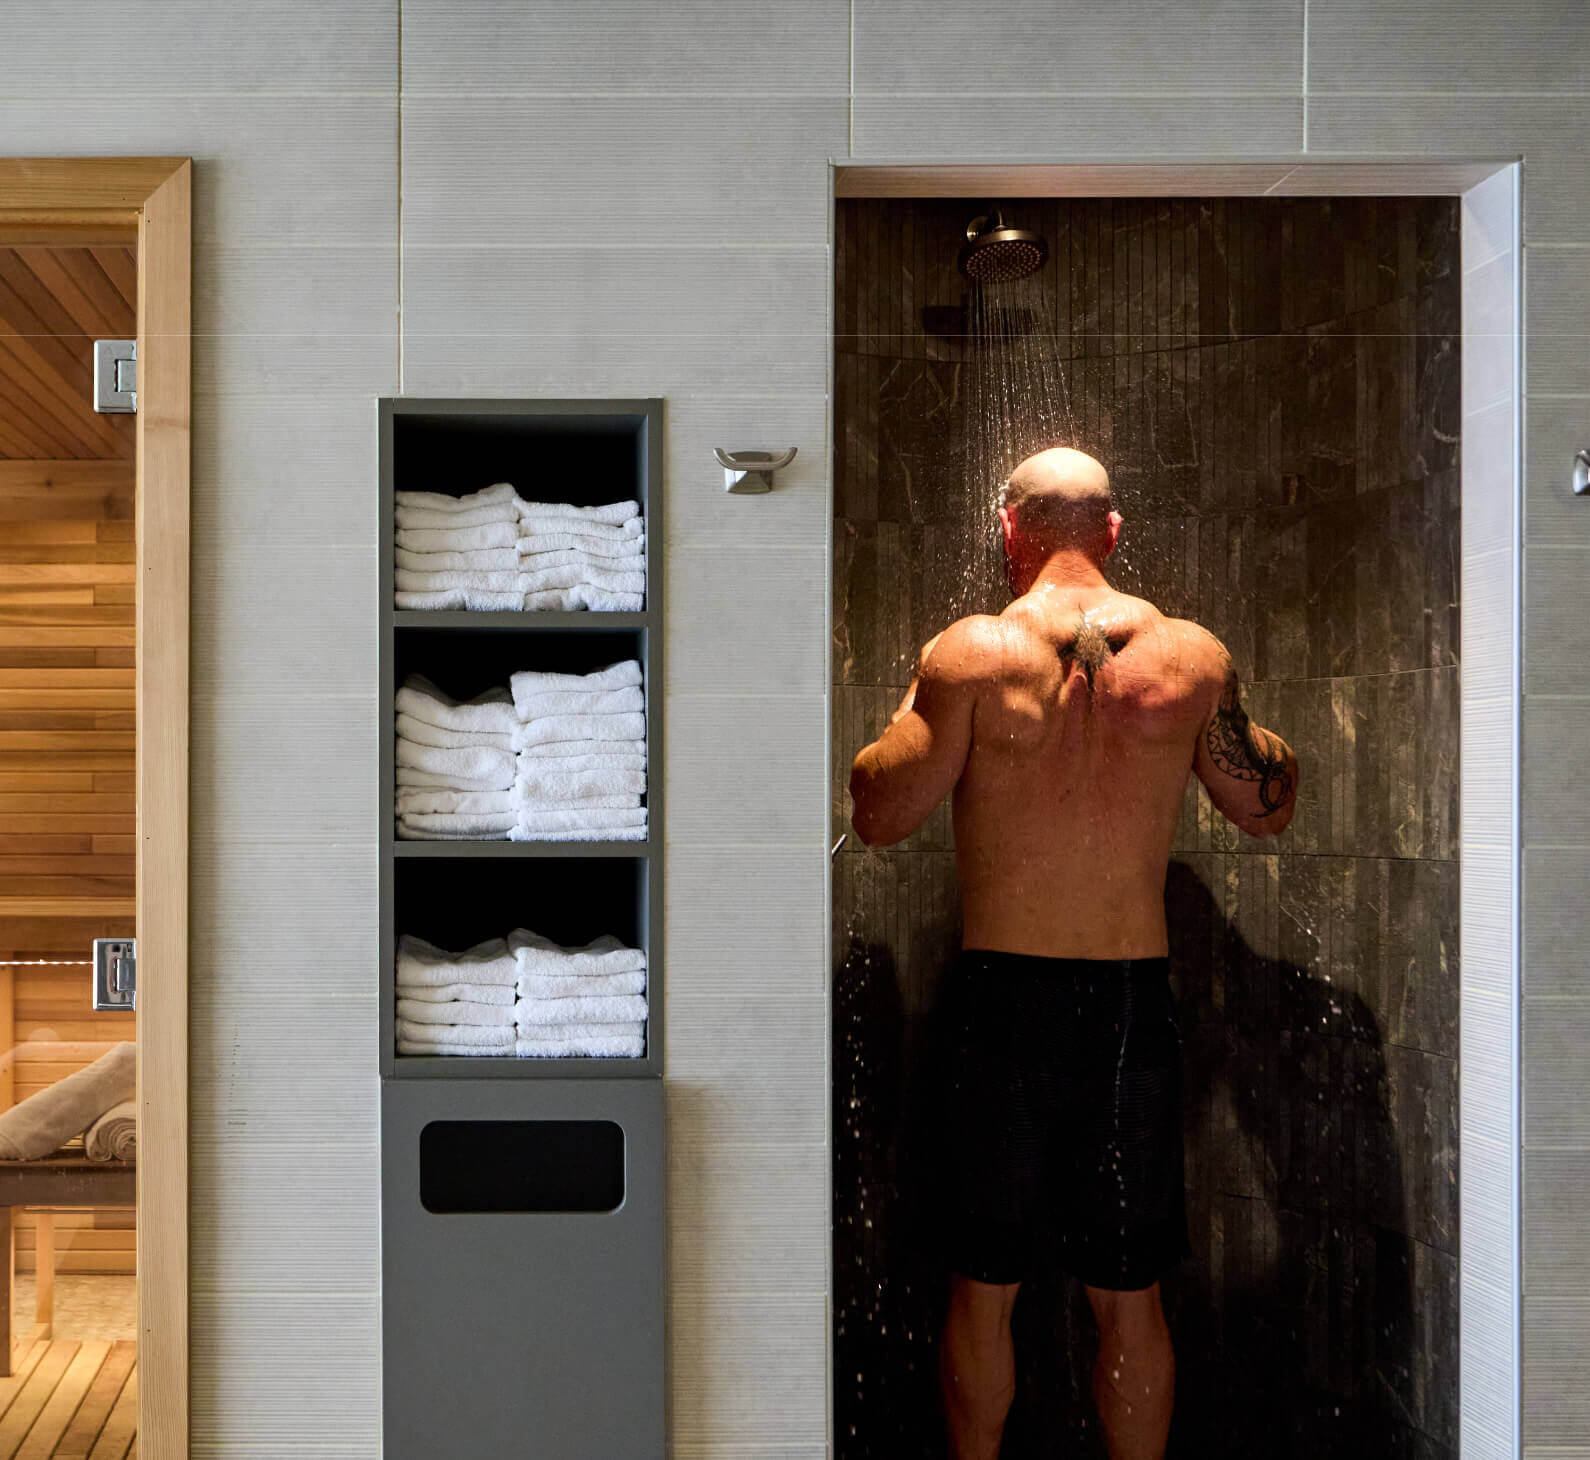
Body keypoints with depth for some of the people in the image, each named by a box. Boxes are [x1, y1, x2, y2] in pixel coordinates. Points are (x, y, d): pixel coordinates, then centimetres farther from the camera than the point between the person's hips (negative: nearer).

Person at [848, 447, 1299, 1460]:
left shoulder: (974, 651, -10)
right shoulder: (1192, 653, -1)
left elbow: (881, 816, -6)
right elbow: (1270, 810, 10)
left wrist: (907, 710, 11)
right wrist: (1258, 720, 27)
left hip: (1002, 994, -2)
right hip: (1135, 997, 2)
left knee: (984, 1292, 15)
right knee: (1131, 1300, 16)